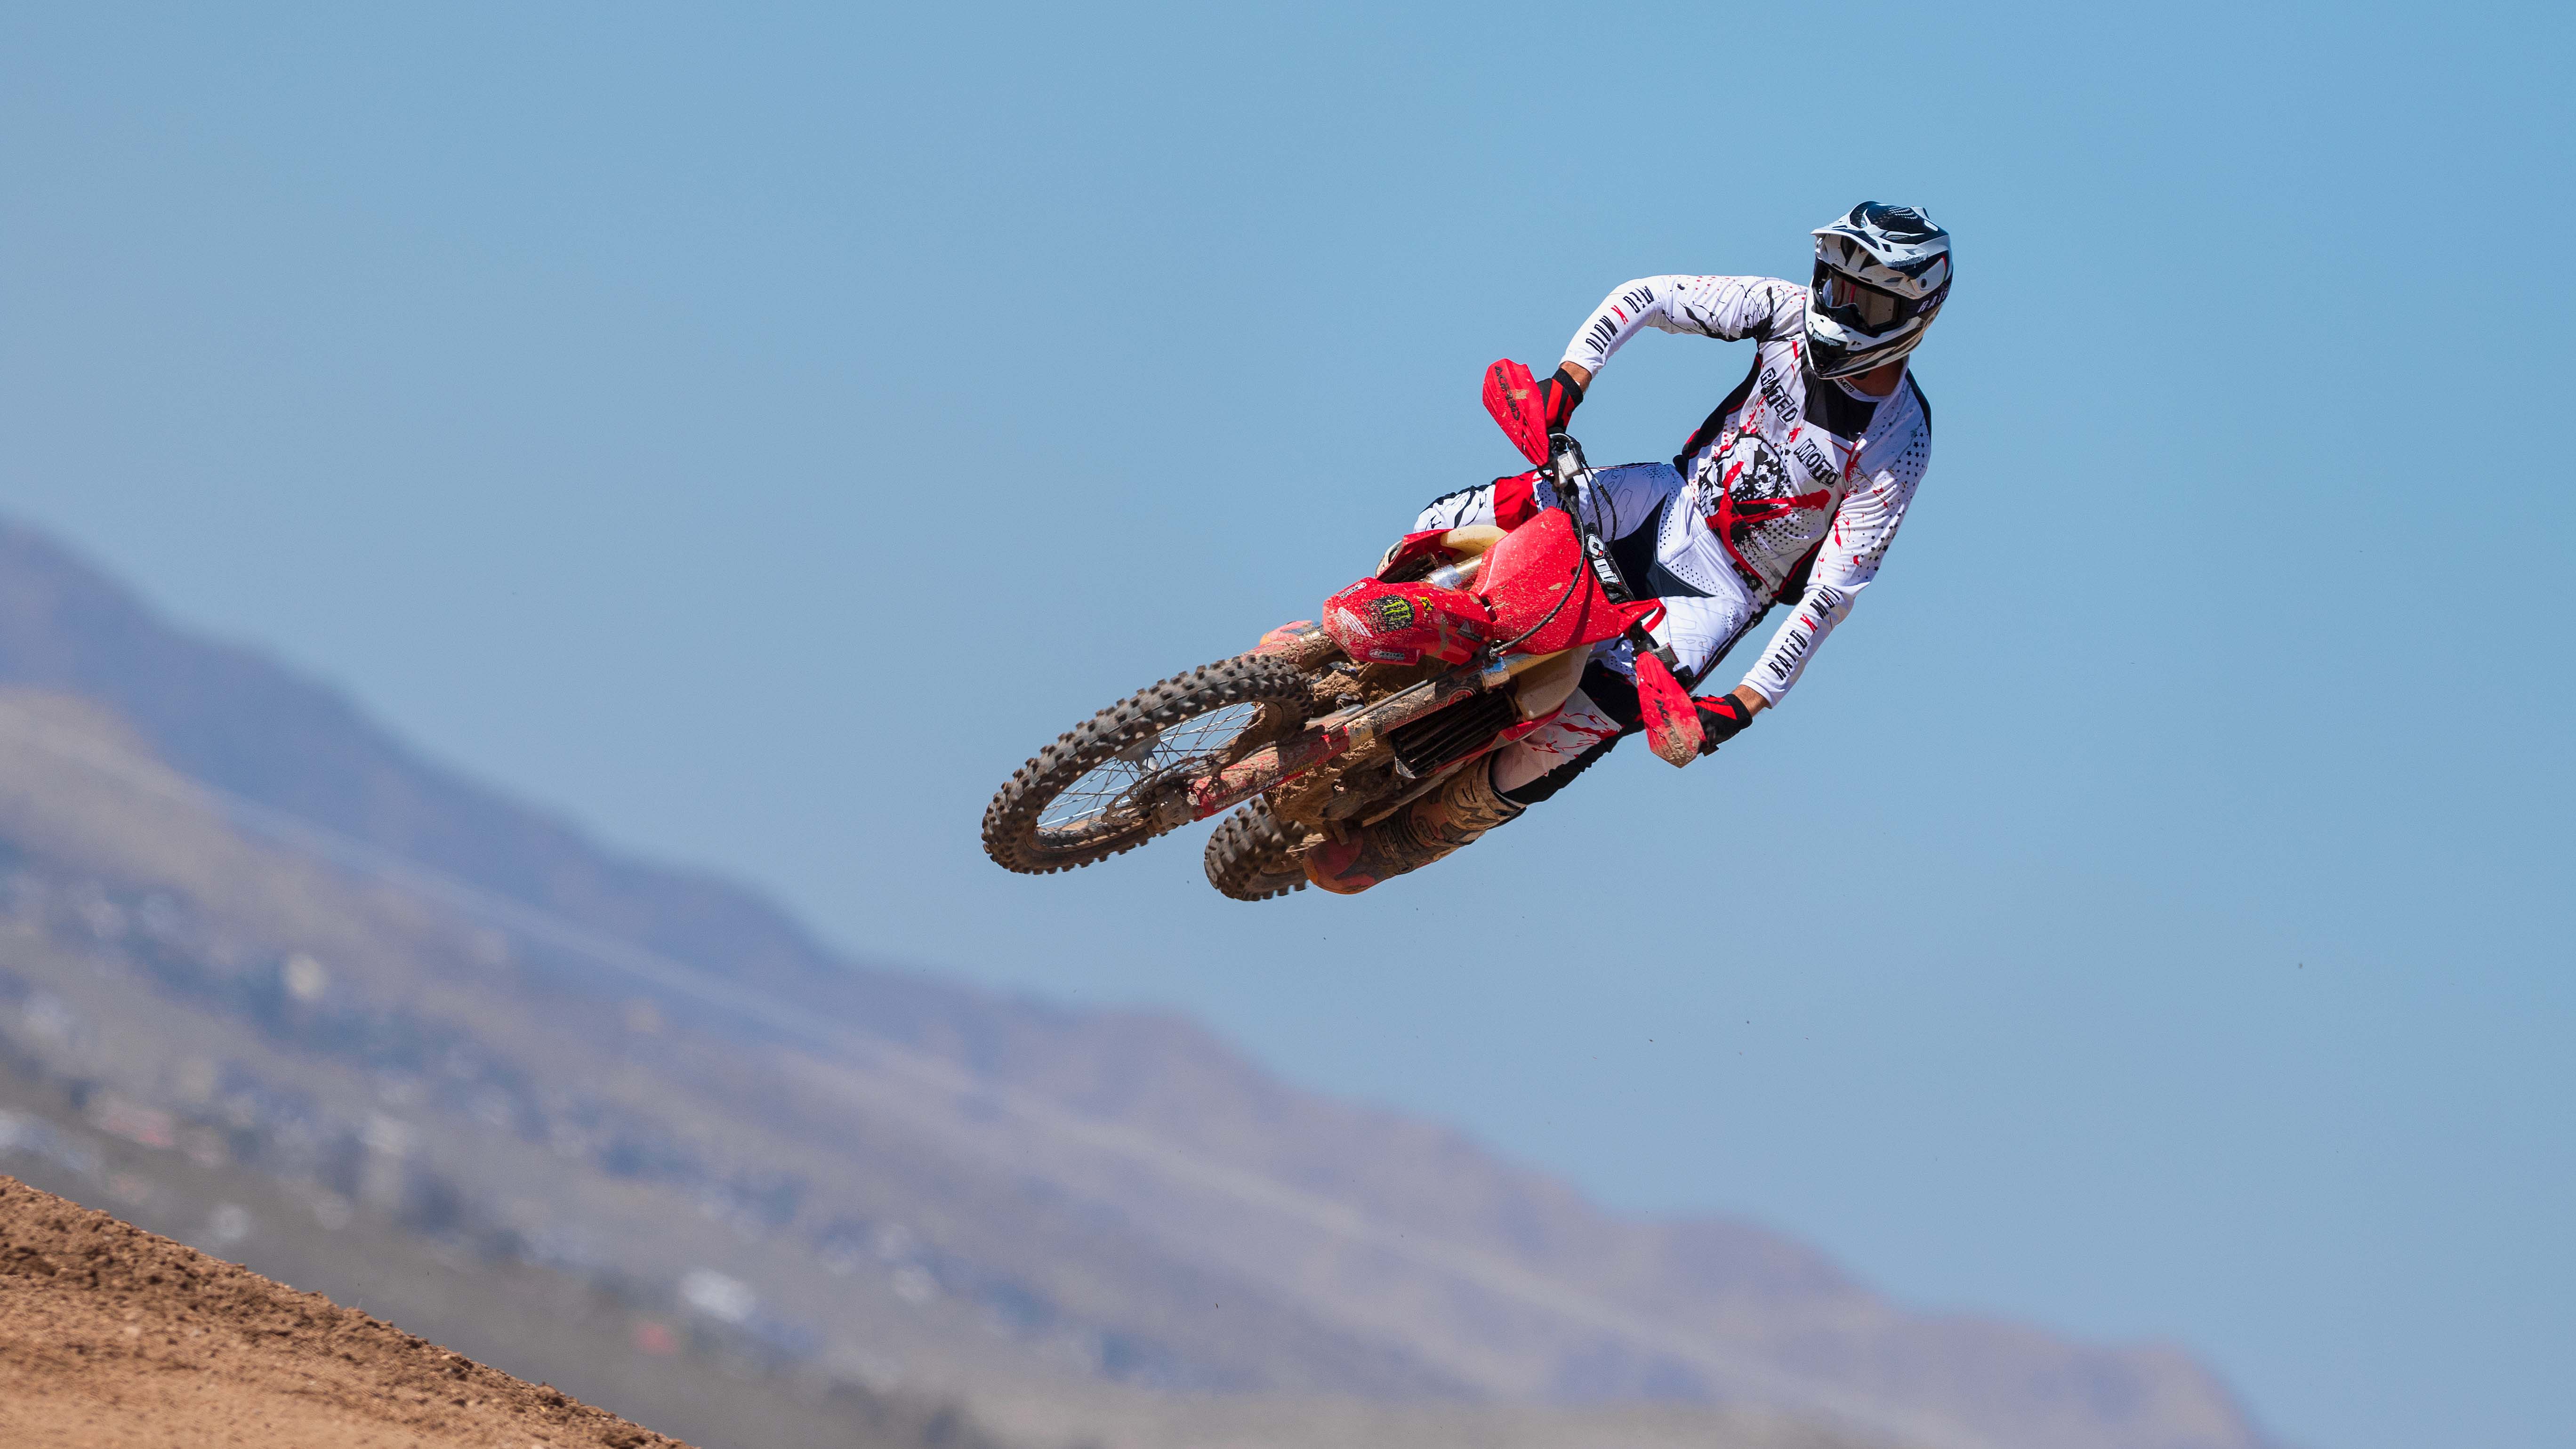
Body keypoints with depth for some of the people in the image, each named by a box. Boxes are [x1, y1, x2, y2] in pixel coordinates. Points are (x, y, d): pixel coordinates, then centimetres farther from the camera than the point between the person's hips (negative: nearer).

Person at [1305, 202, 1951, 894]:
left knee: (1578, 725, -25)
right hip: (1676, 500, 5)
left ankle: (1410, 837, -4)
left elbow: (1832, 594, -20)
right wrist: (1568, 379, -20)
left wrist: (1746, 704, -25)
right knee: (1454, 524, -15)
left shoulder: (1895, 452, -20)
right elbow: (1646, 296, -4)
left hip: (1722, 589, -5)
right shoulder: (1793, 313, -9)